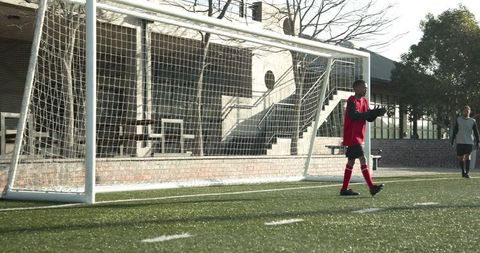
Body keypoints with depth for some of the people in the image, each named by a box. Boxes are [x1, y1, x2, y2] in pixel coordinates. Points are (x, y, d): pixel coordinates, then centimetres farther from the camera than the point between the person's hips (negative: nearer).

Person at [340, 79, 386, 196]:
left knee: (351, 161, 11)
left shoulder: (364, 101, 14)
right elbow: (355, 115, -26)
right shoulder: (352, 101, -12)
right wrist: (371, 112, -26)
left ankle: (344, 189, 16)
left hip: (358, 136, 9)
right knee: (362, 159, -14)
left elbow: (369, 118, 13)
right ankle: (372, 187, -18)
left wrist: (375, 113, -7)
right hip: (352, 135, -9)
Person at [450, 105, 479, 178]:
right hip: (460, 142, 1)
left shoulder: (473, 121, 6)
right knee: (460, 158, 4)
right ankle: (463, 172, 22)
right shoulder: (458, 120, 7)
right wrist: (452, 141, 5)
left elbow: (476, 132, 7)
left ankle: (467, 173, -15)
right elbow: (454, 131, 9)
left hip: (469, 142, -1)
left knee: (467, 156, -14)